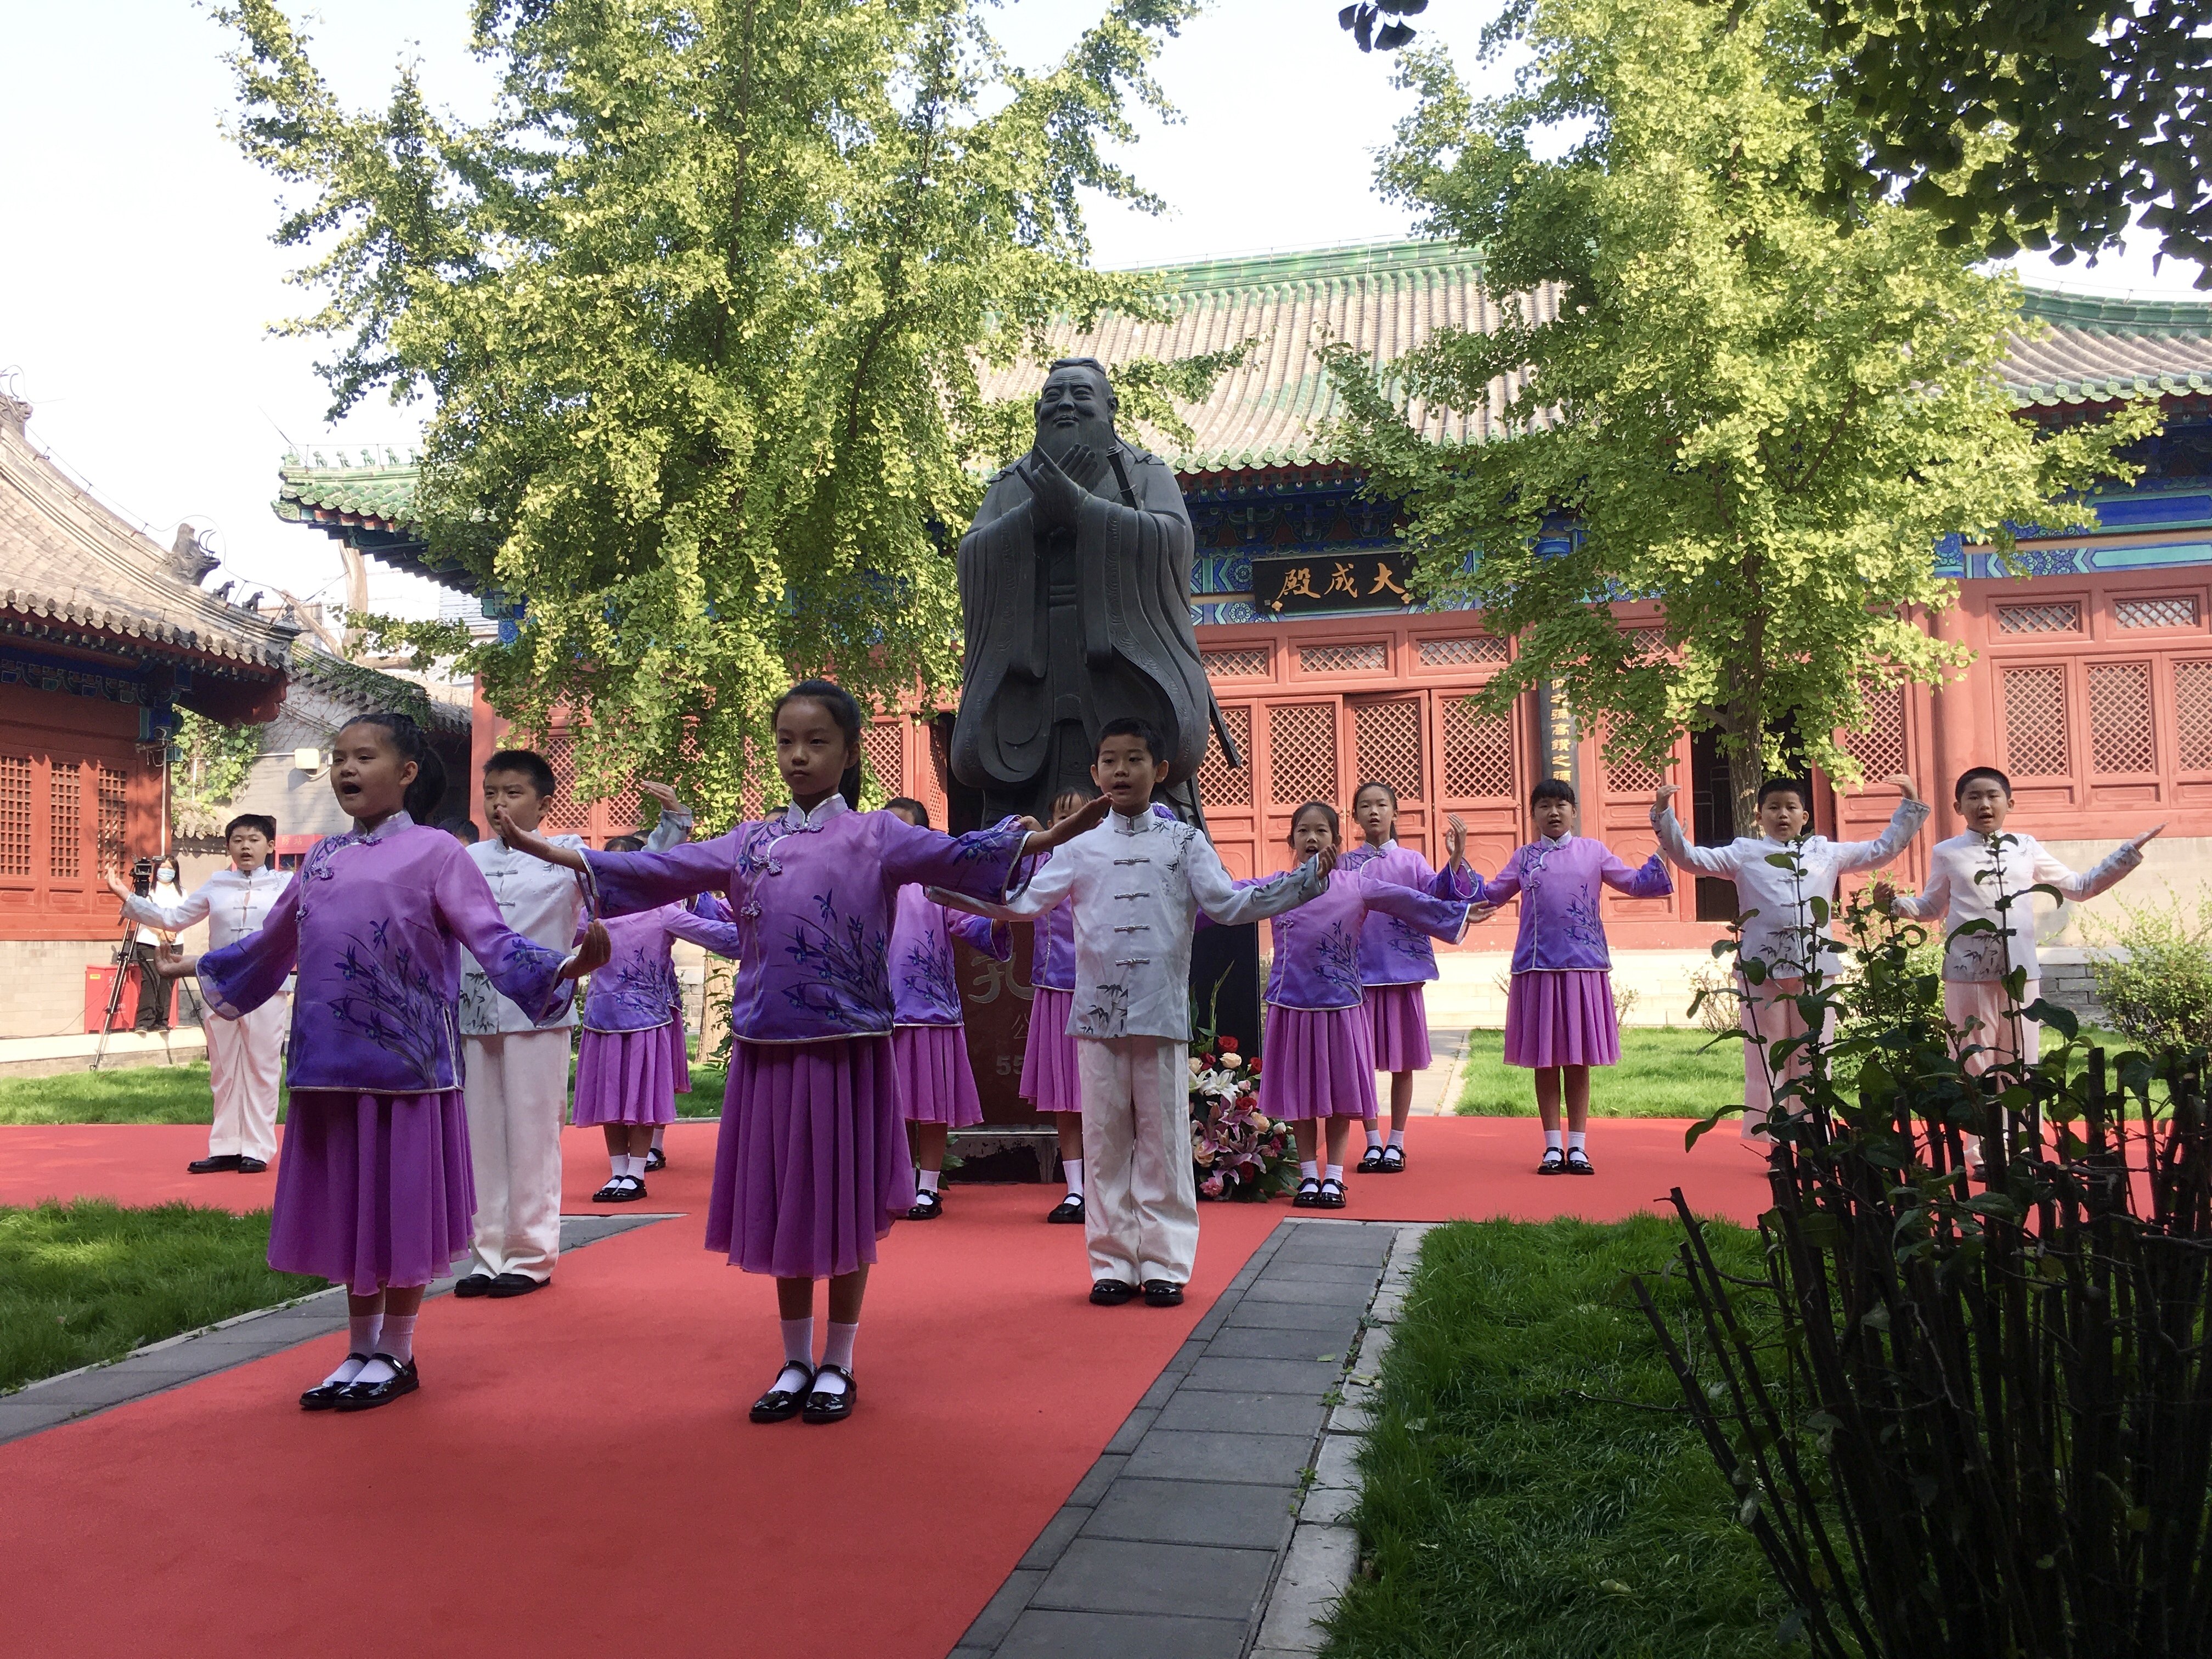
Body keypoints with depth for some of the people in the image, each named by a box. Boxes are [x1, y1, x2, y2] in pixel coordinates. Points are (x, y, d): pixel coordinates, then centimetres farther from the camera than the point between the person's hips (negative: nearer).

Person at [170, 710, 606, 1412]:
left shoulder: (433, 852, -5)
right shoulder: (322, 859, 12)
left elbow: (492, 940, -12)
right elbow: (272, 944, 28)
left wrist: (563, 966, -28)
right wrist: (199, 968, 35)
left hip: (406, 1064, -5)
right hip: (331, 1065, 6)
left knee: (400, 1210, 4)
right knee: (344, 1209, 13)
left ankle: (397, 1355, 20)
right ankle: (360, 1350, 27)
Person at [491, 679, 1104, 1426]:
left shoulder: (875, 835, -2)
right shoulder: (749, 843, 10)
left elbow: (954, 855, -16)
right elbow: (658, 872, 8)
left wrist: (1046, 837, -32)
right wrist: (549, 852, 2)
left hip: (847, 1048, -4)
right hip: (766, 1048, 4)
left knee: (845, 1206, 6)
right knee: (780, 1206, 12)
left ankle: (837, 1366, 22)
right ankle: (795, 1363, 27)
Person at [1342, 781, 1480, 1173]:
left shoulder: (1411, 861, 4)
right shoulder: (1344, 864, 6)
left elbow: (1437, 894, -11)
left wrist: (1455, 860, -28)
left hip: (1404, 969, 0)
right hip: (1359, 971, 0)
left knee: (1403, 1061, 5)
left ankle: (1396, 1143, 17)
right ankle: (1373, 1142, 17)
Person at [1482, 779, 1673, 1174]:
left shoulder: (1594, 852, 8)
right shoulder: (1524, 857, 9)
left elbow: (1634, 884, 10)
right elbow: (1489, 895, 11)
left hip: (1584, 965, 0)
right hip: (1538, 965, 0)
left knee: (1579, 1060, 5)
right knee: (1545, 1061, 4)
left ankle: (1577, 1147, 13)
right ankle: (1553, 1147, 13)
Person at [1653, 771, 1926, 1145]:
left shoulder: (1827, 853, 15)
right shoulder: (1744, 854, 8)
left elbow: (1883, 850, 24)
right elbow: (1689, 857, 3)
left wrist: (1911, 805, 22)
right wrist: (1664, 814, -6)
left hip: (1815, 969, 2)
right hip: (1762, 970, -2)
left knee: (1813, 1060, 5)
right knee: (1766, 1060, 1)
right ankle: (1773, 1141, 7)